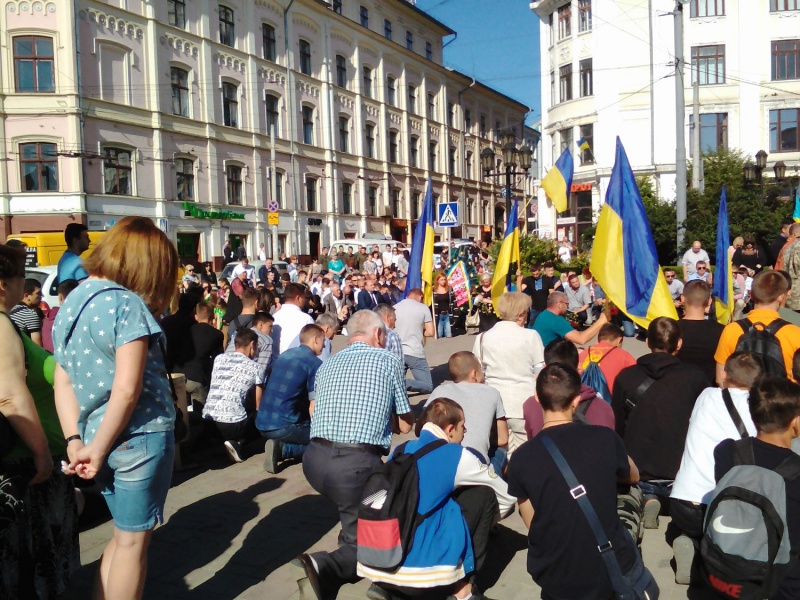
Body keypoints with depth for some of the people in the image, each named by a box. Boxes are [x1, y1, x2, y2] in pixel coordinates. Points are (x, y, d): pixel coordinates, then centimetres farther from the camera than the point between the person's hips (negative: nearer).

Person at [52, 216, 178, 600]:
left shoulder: (69, 304, 8)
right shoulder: (128, 304, -16)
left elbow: (62, 381, 6)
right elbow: (127, 390, -22)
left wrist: (75, 442, 2)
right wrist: (98, 449, -12)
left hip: (100, 438, 7)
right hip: (139, 437, -7)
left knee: (125, 533, 22)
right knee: (132, 540, 8)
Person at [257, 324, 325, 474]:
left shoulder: (285, 354, 15)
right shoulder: (315, 363, -8)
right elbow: (314, 406, -14)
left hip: (262, 423, 8)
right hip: (282, 426, -8)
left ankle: (279, 445, 4)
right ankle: (283, 449, -11)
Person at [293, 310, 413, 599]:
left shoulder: (327, 365, 15)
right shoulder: (387, 360, 4)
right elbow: (405, 425, 8)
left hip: (314, 459, 6)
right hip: (356, 462, -5)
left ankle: (351, 537, 32)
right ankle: (325, 566, -16)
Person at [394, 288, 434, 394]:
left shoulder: (394, 308, 9)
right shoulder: (423, 308, 1)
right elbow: (430, 332, -1)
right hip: (415, 353, -3)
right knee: (428, 386, 4)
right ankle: (405, 383, -24)